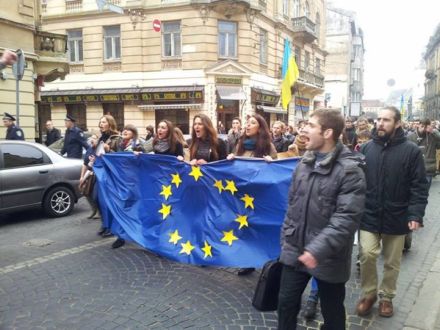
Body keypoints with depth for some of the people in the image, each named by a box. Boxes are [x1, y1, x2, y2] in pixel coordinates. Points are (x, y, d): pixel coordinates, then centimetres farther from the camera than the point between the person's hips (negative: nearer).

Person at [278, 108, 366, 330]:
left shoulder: (349, 169, -15)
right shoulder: (304, 163, 6)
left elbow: (347, 217, -23)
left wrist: (318, 249, -30)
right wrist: (285, 238, 10)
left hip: (328, 258, -5)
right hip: (295, 251, 5)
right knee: (286, 303, 16)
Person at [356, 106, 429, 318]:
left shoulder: (411, 151, -7)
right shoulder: (366, 148, 0)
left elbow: (419, 186, -7)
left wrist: (416, 214, -15)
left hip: (396, 217, 0)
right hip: (369, 215, 1)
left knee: (392, 262, 13)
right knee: (367, 255, -7)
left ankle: (386, 296, 35)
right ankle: (369, 293, 19)